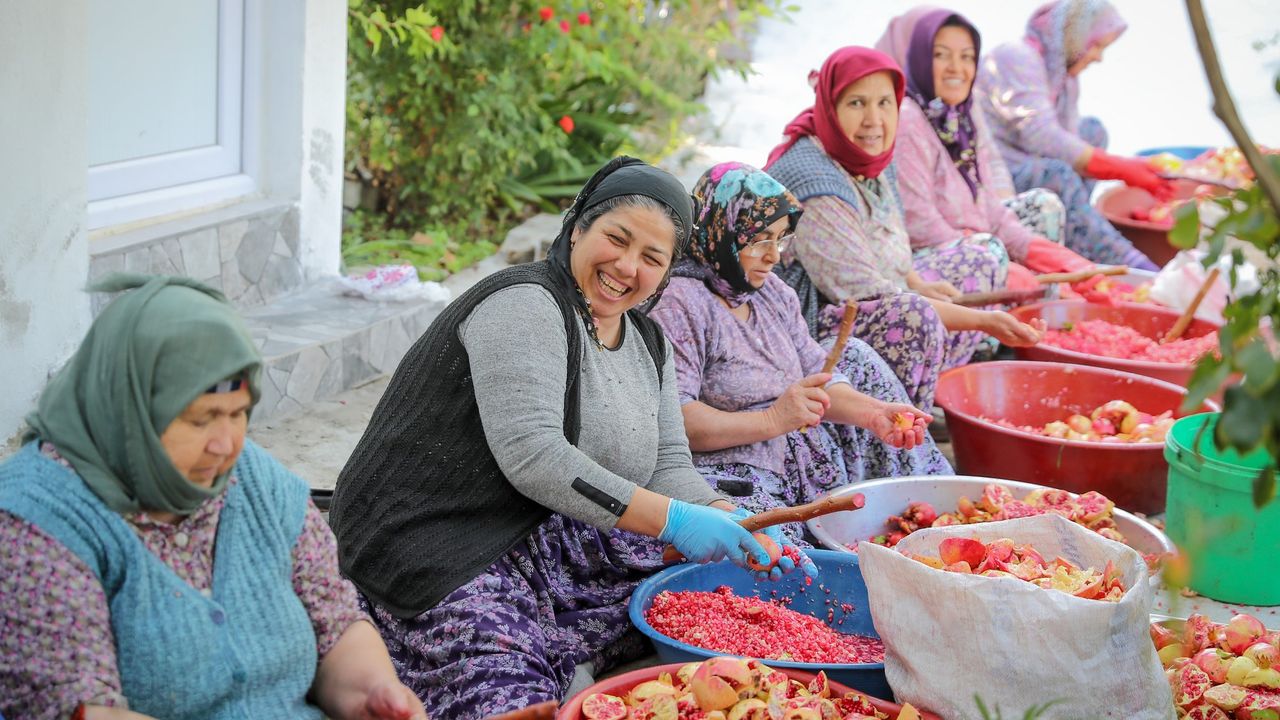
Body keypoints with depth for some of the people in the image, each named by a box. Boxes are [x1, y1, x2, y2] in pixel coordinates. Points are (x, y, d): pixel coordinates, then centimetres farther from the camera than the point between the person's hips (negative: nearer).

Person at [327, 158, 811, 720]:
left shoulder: (646, 341, 16)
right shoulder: (524, 305, -13)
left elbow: (668, 468, 11)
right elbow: (530, 453, -23)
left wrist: (735, 527, -10)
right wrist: (671, 519, -26)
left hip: (552, 543, 10)